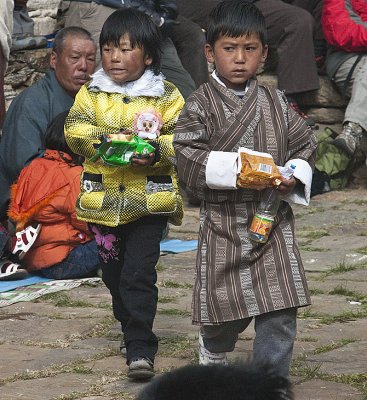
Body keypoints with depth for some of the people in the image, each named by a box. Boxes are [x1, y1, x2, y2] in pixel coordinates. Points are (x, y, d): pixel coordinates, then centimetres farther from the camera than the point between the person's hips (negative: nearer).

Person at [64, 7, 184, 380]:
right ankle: (134, 328, 36)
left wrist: (155, 152, -26)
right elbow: (75, 130, -8)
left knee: (139, 273, -10)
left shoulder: (167, 95, -1)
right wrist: (114, 139, -23)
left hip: (149, 199, -3)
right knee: (114, 273, 16)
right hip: (103, 200, 4)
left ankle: (139, 347, -7)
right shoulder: (91, 93, 5)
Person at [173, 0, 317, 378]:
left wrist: (294, 175, -9)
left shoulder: (275, 103, 5)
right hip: (223, 222, -2)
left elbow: (304, 145, 11)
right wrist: (237, 168, -25)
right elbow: (189, 159, -15)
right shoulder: (200, 105, -6)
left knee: (279, 312, -2)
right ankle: (212, 349, 43)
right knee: (226, 307, 9)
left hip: (273, 222, 3)